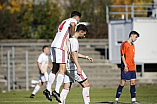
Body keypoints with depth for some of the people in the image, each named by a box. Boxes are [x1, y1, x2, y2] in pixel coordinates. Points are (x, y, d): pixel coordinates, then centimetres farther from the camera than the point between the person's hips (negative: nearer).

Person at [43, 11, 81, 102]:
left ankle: (48, 89, 13)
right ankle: (57, 91, -15)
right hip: (61, 47, -9)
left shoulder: (64, 22, 31)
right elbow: (72, 24, -21)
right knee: (62, 70, -9)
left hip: (54, 45, 9)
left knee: (55, 69, 14)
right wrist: (73, 36, -9)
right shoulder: (73, 20, 4)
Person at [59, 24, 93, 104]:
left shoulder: (70, 39, 19)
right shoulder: (74, 41, -13)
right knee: (86, 85, -2)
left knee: (66, 88, 5)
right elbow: (73, 54, -25)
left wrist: (86, 57, 36)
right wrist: (78, 67, -34)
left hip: (67, 67, 9)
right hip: (73, 67, -9)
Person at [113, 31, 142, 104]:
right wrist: (125, 66, -18)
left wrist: (133, 67, 18)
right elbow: (122, 56, -12)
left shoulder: (132, 46, 17)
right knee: (122, 83, -7)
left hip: (132, 68, 8)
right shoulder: (124, 44, -7)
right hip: (126, 68, -8)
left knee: (133, 83, 4)